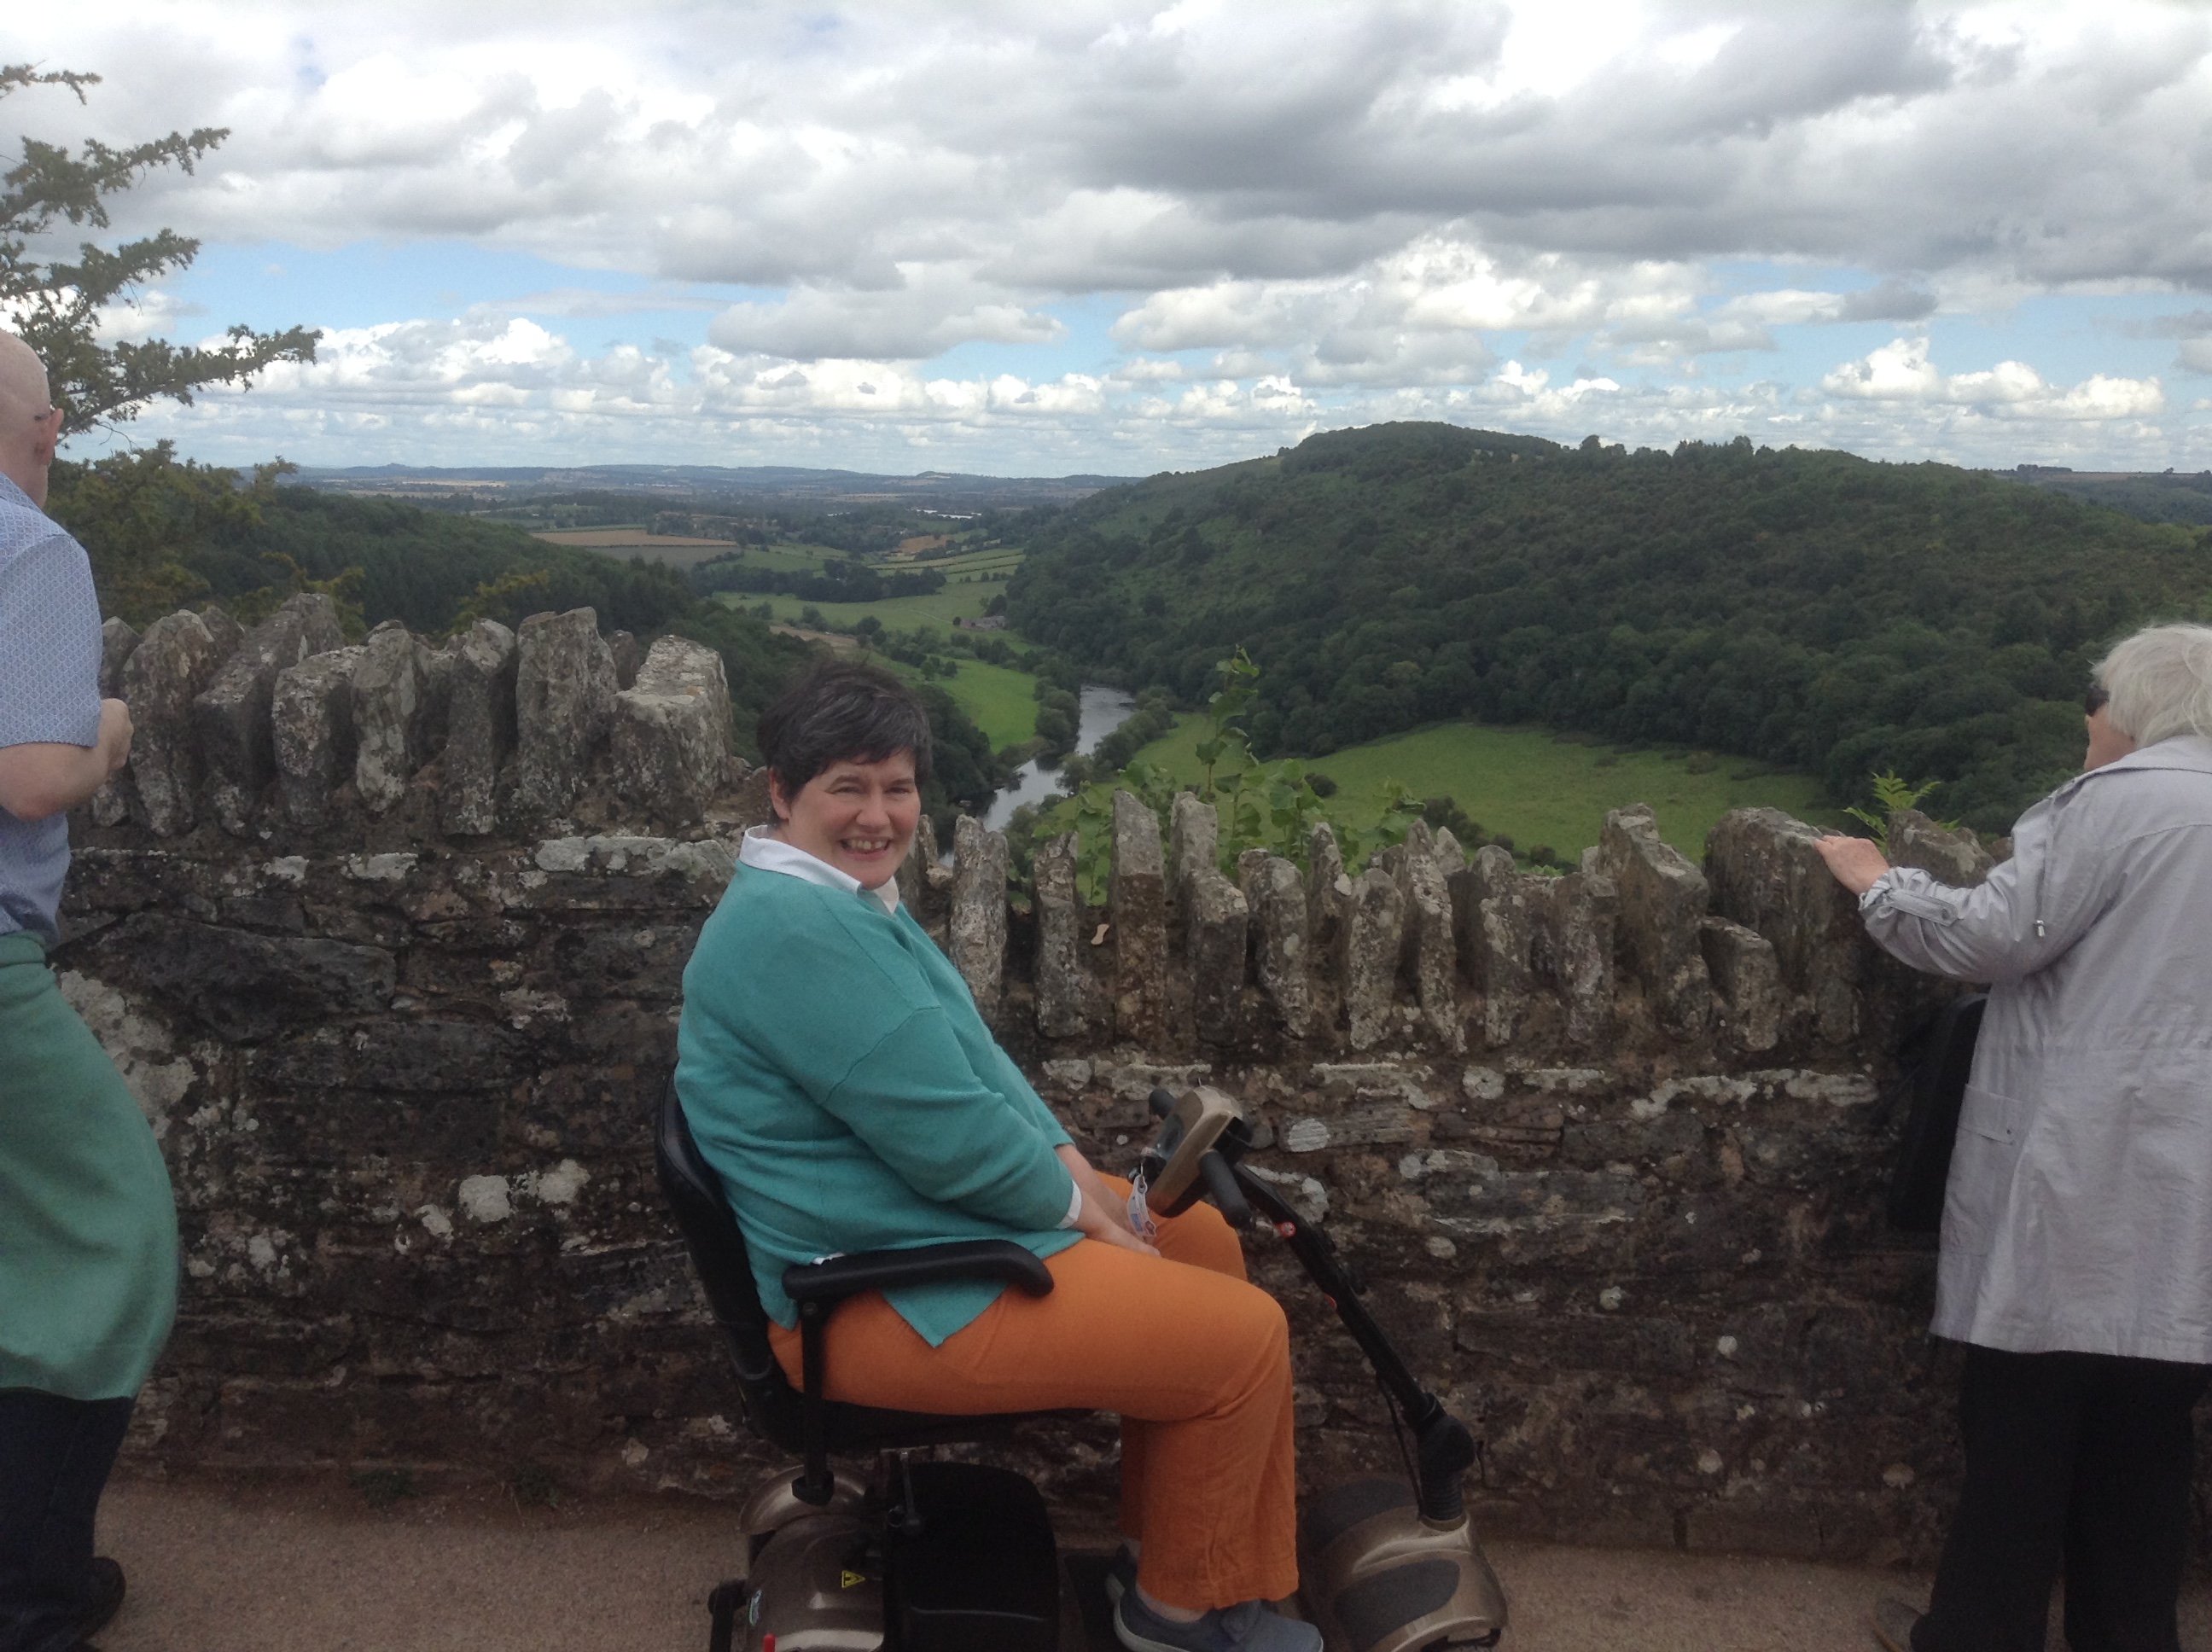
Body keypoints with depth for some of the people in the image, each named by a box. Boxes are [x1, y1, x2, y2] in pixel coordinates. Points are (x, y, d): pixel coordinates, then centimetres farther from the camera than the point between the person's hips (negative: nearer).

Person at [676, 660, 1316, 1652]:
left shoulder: (845, 896, 9)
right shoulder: (796, 930, -26)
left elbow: (969, 1057, 15)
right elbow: (952, 1140, -26)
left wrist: (1071, 1164, 3)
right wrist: (1076, 1205, -10)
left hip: (913, 1221, 11)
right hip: (888, 1300, -11)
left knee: (1203, 1238, 19)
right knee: (1245, 1338, -9)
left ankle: (1165, 1536, 30)